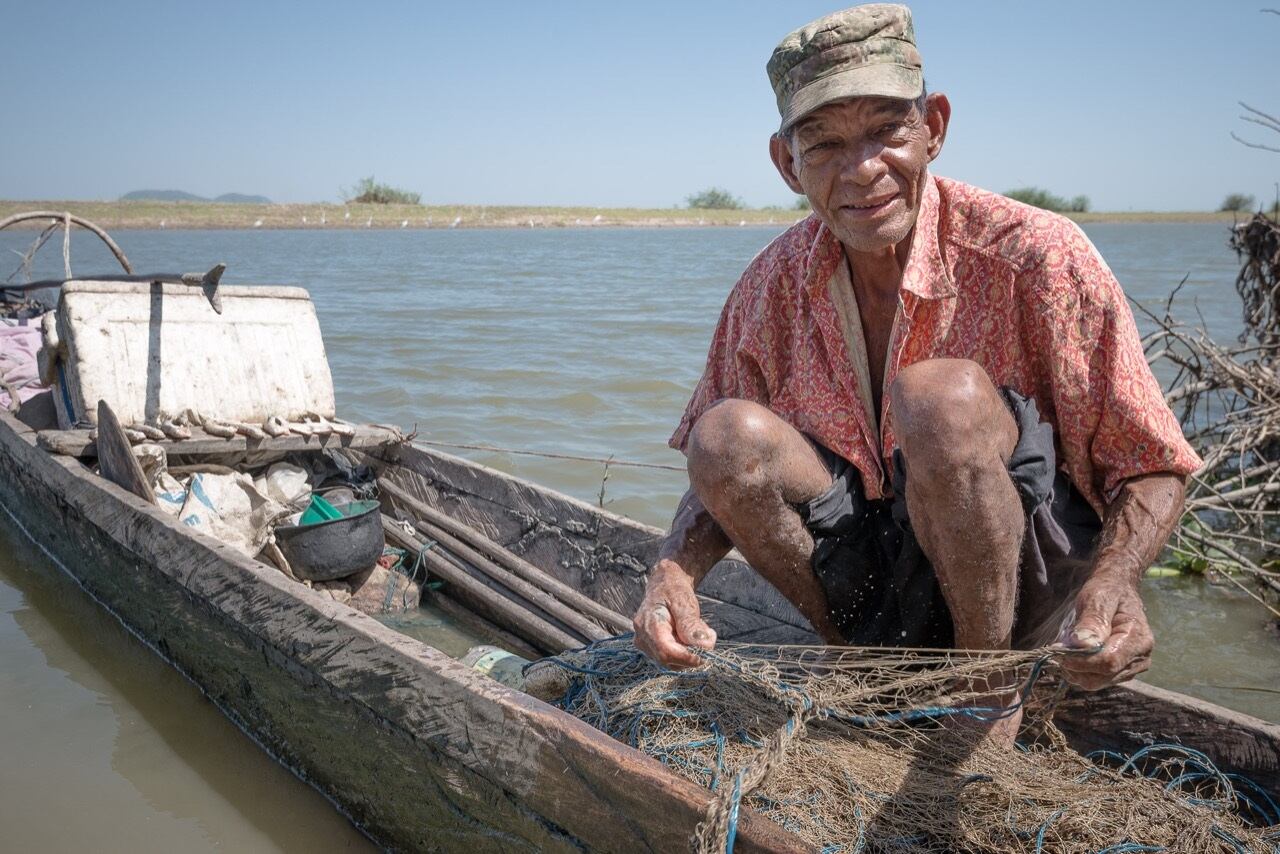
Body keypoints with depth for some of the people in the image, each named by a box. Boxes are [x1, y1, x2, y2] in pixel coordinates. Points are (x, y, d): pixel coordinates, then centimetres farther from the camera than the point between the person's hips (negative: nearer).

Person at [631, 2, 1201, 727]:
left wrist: (1114, 579, -34)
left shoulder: (1035, 256, -17)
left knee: (942, 396, -31)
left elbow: (1155, 468, -12)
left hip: (1024, 588, -3)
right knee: (730, 434, -20)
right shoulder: (774, 288, -4)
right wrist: (675, 569, -21)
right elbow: (721, 477, 1)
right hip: (878, 583, 4)